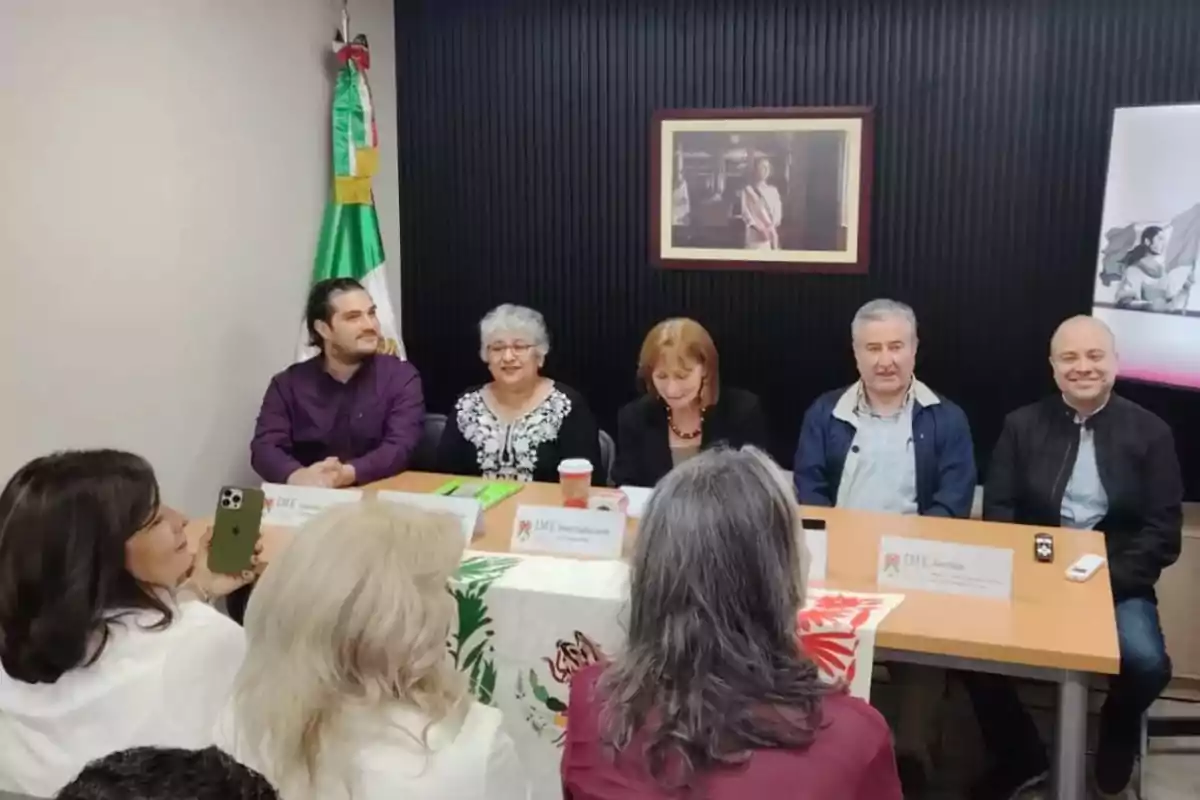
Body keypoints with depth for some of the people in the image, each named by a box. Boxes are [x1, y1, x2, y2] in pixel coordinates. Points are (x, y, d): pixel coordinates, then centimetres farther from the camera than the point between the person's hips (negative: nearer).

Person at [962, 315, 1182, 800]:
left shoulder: (1150, 432, 3)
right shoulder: (1022, 426, 6)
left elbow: (1164, 532, -1)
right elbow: (997, 514, 2)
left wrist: (1107, 579, -16)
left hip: (1118, 583, -1)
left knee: (1146, 664, -29)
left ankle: (1115, 738, 11)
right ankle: (1022, 758, 4)